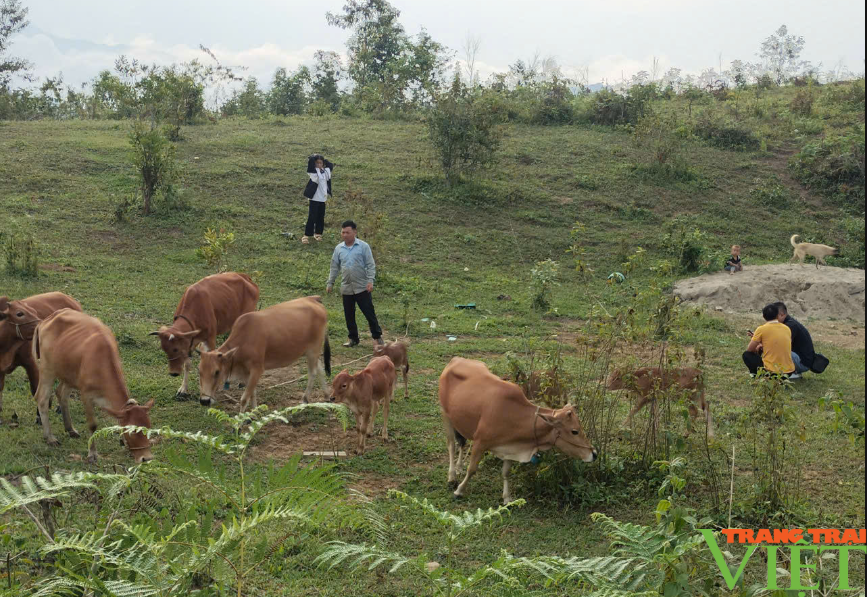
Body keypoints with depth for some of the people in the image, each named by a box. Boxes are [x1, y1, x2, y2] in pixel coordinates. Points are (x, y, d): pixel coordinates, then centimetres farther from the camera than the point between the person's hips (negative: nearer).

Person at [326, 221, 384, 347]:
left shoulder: (363, 246, -5)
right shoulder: (339, 248, 6)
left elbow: (371, 265, -6)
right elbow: (334, 267, 13)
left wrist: (370, 281, -16)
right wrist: (330, 283, 10)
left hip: (362, 287, -4)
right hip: (346, 288, 4)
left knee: (369, 312, -2)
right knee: (349, 315, 9)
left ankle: (377, 337, 10)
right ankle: (353, 339, 21)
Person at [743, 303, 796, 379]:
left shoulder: (761, 329, -7)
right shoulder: (787, 329, 8)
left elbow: (749, 350, 2)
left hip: (772, 372, -5)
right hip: (789, 372, 5)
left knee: (747, 355, 15)